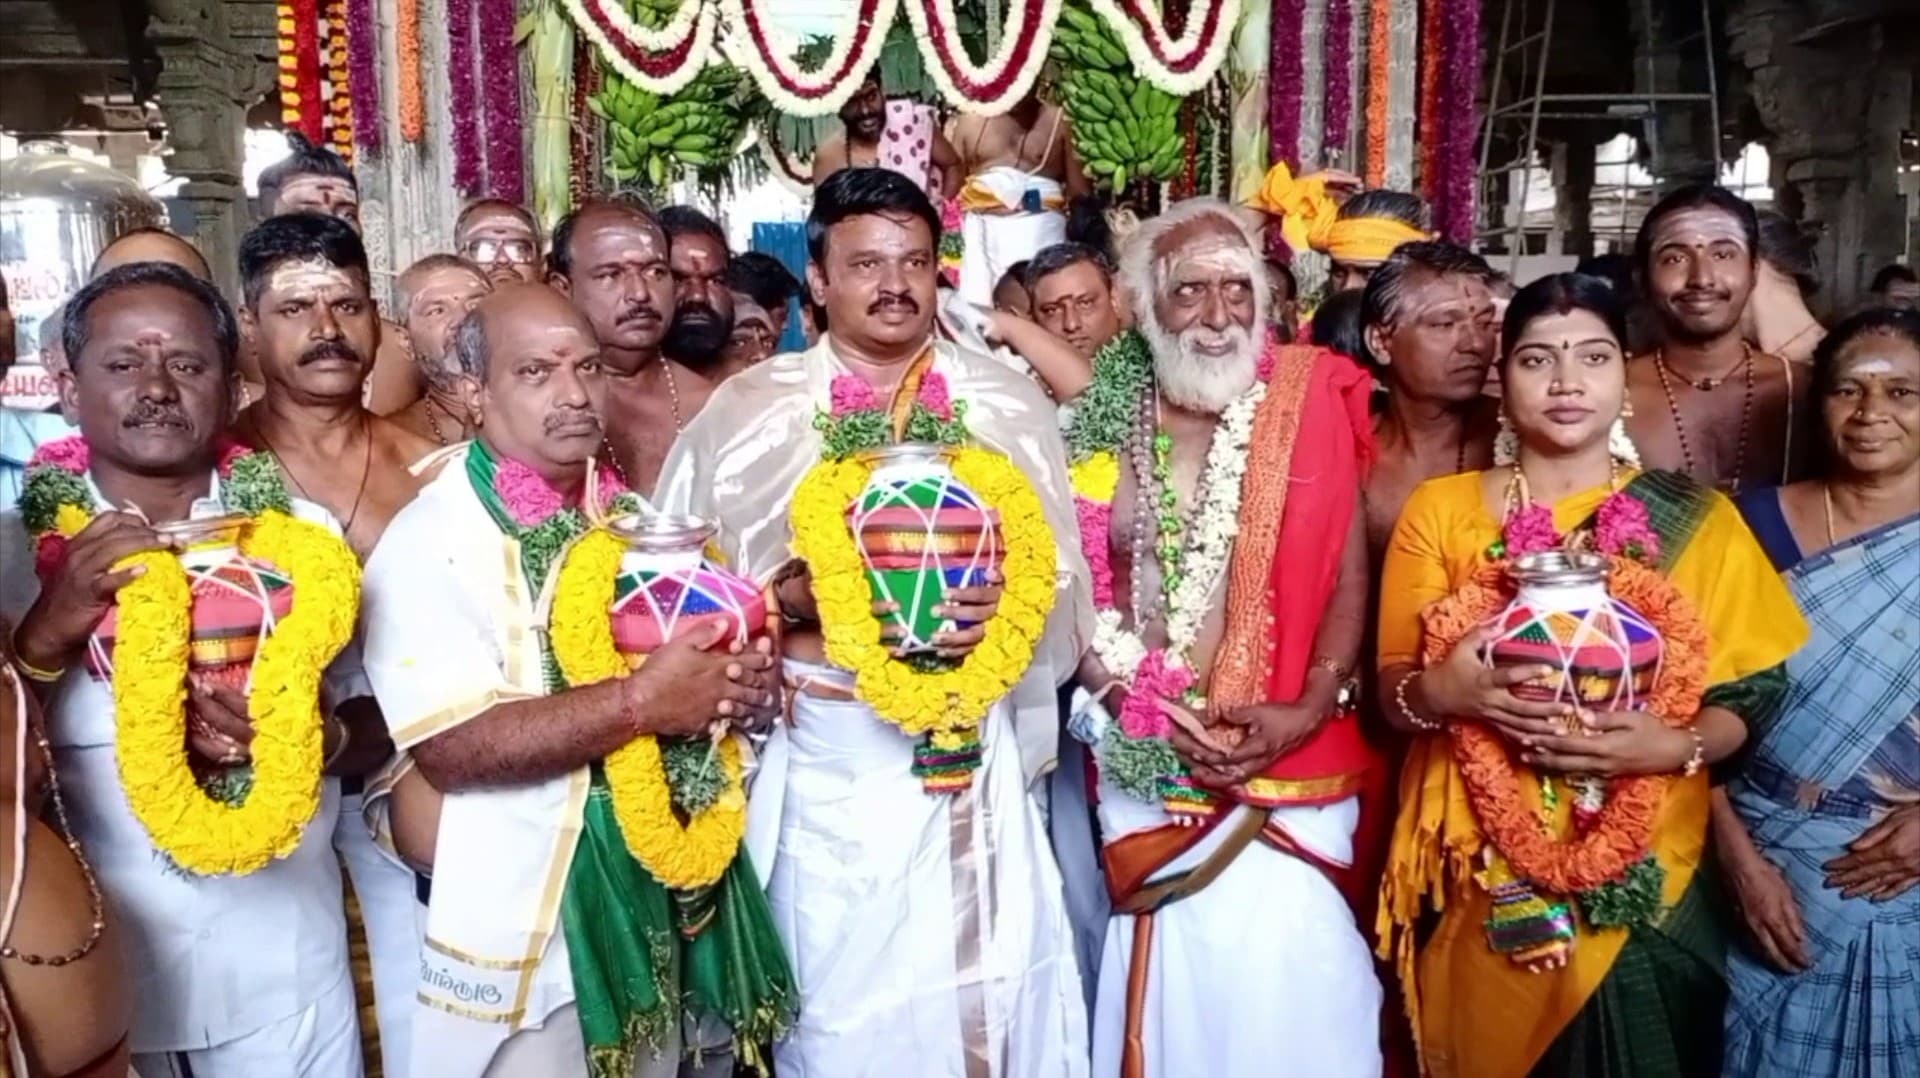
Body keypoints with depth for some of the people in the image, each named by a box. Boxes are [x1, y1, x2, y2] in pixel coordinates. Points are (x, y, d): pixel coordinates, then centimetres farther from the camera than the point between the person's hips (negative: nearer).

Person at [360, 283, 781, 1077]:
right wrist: (639, 703, -27)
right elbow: (450, 745, -23)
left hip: (658, 900, 6)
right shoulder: (428, 541, -14)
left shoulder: (629, 519, 7)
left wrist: (736, 679, -6)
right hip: (522, 930, -6)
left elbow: (689, 652, 18)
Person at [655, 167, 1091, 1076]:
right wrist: (785, 593, -17)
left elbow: (1064, 577, 4)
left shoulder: (1007, 406, 7)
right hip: (824, 753, -1)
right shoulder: (748, 409, 3)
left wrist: (1009, 608, -17)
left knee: (986, 995, 8)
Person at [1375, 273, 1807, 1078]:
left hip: (1643, 883, 1)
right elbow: (1391, 690, -1)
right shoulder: (1439, 510, 0)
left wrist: (1674, 745, -20)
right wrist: (1441, 690, -23)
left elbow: (1750, 698, 0)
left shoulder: (1698, 521, 1)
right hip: (1480, 883, 0)